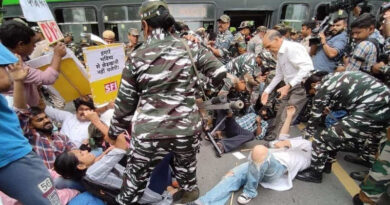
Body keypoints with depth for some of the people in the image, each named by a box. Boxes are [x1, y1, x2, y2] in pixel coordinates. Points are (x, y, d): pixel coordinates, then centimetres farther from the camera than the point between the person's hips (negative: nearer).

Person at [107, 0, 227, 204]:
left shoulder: (137, 56, -1)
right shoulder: (190, 48, 1)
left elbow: (125, 100, 5)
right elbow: (219, 73, 1)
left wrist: (115, 130, 19)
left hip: (150, 132, -2)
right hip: (187, 127, 2)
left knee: (136, 178, 19)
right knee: (185, 163, 30)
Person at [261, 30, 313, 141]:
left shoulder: (292, 48, -18)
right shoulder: (280, 53, 11)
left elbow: (307, 67, -27)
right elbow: (279, 75, 19)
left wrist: (289, 85, -31)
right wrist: (267, 91, 12)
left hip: (302, 86, -9)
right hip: (291, 87, 9)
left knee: (285, 118, -7)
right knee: (280, 116, 12)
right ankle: (274, 134, 25)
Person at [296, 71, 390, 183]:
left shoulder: (322, 88, -2)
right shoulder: (337, 76, 20)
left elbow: (315, 118, 5)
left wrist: (306, 136, 19)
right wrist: (331, 108, 35)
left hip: (371, 112, -10)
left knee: (323, 138, -4)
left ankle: (315, 173, 14)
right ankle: (368, 158, 67)